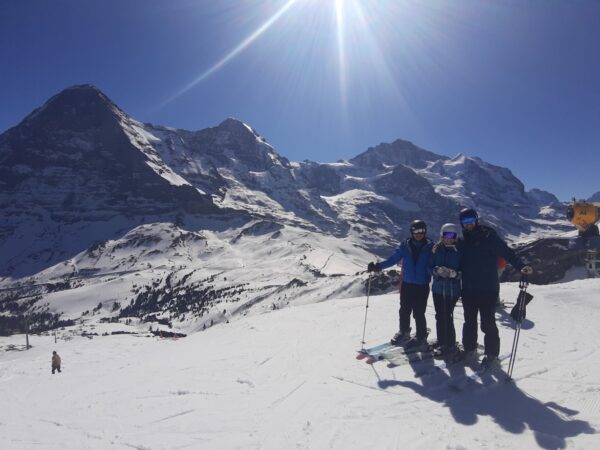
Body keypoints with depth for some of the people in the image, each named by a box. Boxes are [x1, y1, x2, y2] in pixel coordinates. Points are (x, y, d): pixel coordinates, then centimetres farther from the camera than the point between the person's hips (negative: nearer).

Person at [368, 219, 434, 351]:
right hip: (407, 284, 3)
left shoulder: (430, 247, -4)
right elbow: (393, 259, 1)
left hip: (422, 286, -3)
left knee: (419, 313, -2)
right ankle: (404, 333, 34)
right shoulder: (405, 245, 1)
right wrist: (378, 266, -8)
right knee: (404, 310, 13)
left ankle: (421, 339, 13)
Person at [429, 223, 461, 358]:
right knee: (439, 315, 13)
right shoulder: (437, 249, 4)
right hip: (438, 287, 4)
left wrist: (454, 273, -20)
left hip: (452, 289, -4)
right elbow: (431, 266, 6)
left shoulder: (459, 251, -5)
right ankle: (441, 342, 30)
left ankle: (450, 345, 11)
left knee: (447, 316, -4)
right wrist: (437, 270, -15)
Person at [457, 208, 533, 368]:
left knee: (488, 323, 0)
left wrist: (521, 266, -25)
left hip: (488, 289, -5)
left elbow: (507, 252, -12)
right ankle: (469, 348, 32)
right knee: (469, 321, 16)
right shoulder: (463, 242, 7)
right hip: (468, 289, 5)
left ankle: (492, 354, 15)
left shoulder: (489, 236, -7)